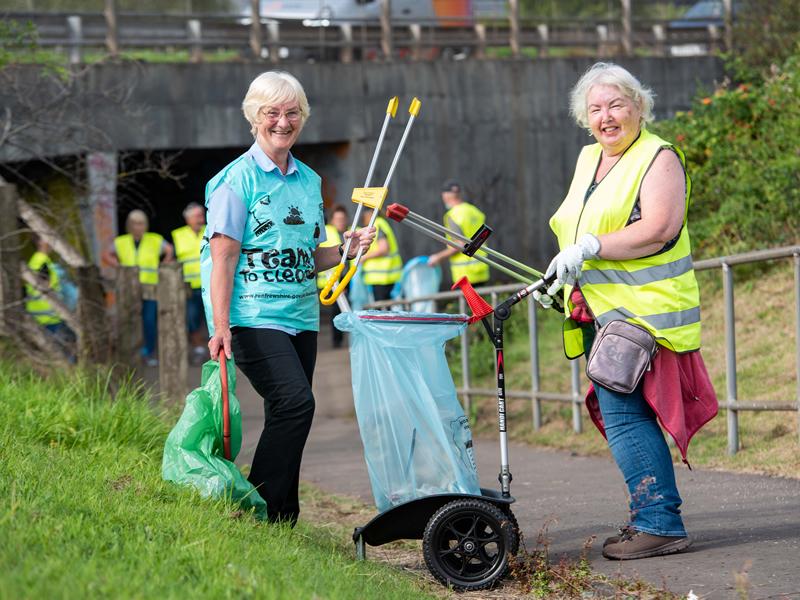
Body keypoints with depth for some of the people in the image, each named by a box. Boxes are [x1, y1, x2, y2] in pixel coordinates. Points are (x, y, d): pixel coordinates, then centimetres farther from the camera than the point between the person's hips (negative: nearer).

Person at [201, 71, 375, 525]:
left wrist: (348, 250, 3)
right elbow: (223, 258, -9)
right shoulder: (238, 180, -4)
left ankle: (283, 518, 12)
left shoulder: (310, 181, 16)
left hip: (301, 316, 7)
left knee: (288, 417, 5)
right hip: (254, 316, -7)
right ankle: (260, 510, -15)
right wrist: (221, 328, -16)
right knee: (295, 402, -21)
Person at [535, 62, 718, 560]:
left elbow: (659, 230, -21)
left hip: (643, 308, -9)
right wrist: (560, 276, 14)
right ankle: (656, 517, 17)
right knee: (627, 413, 10)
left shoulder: (659, 158, -7)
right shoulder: (588, 160, 18)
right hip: (598, 310, 9)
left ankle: (659, 522, -13)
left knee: (621, 412, -15)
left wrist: (590, 248, -22)